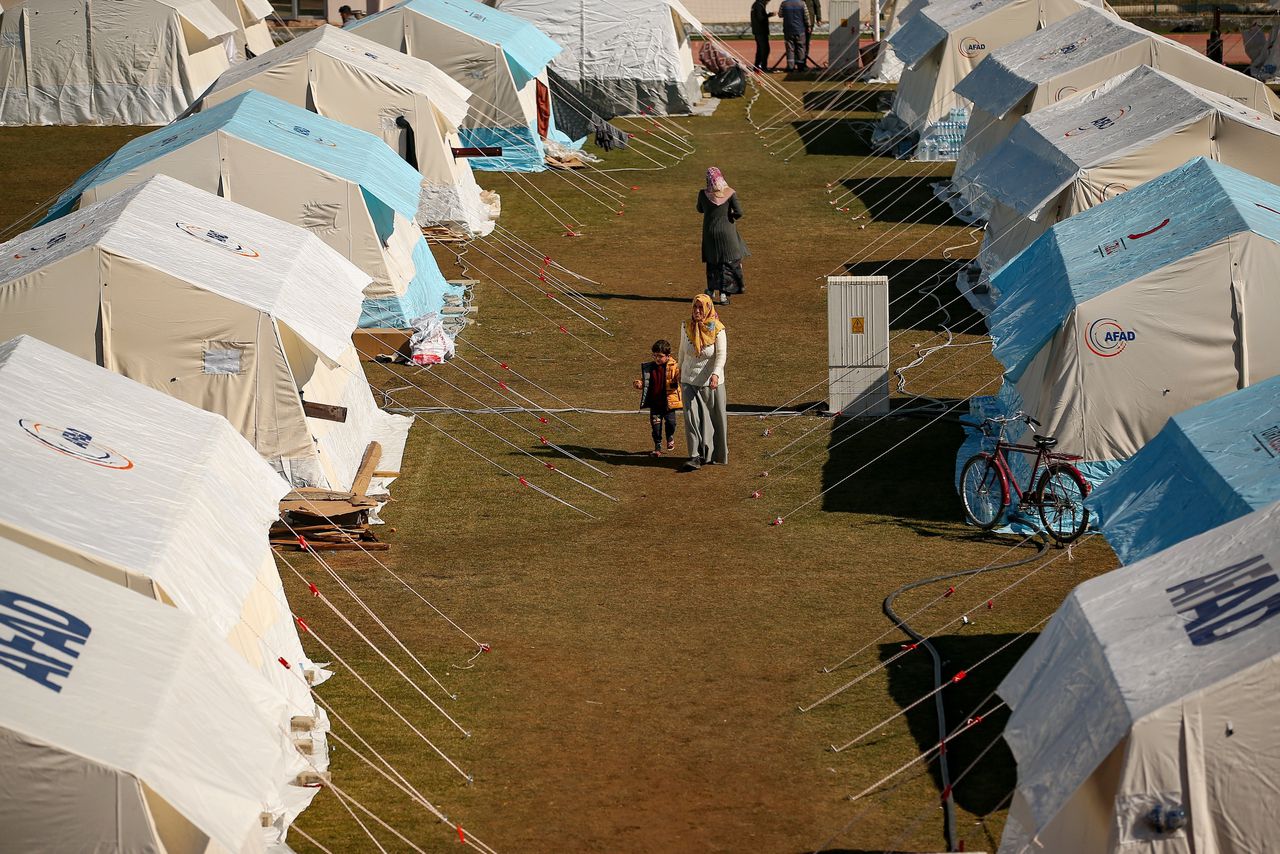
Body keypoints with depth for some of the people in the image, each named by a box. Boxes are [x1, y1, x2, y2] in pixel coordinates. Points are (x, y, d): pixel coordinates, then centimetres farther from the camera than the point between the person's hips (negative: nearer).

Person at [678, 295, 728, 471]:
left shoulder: (717, 329, -12)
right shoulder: (686, 326, -2)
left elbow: (721, 355, -17)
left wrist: (716, 374, -33)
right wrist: (680, 369, 23)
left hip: (711, 382, -2)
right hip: (689, 380, 2)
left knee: (715, 418, 9)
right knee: (691, 416, -8)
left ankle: (716, 455, 25)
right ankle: (695, 457, -6)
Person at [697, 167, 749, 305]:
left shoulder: (703, 194, -10)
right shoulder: (730, 193, -13)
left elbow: (700, 209, 7)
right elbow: (739, 212, -15)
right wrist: (733, 216, 6)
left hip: (710, 232, 2)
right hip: (726, 231, -2)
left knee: (712, 261, 20)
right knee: (730, 261, 11)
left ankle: (711, 290, 31)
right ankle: (723, 294, 6)